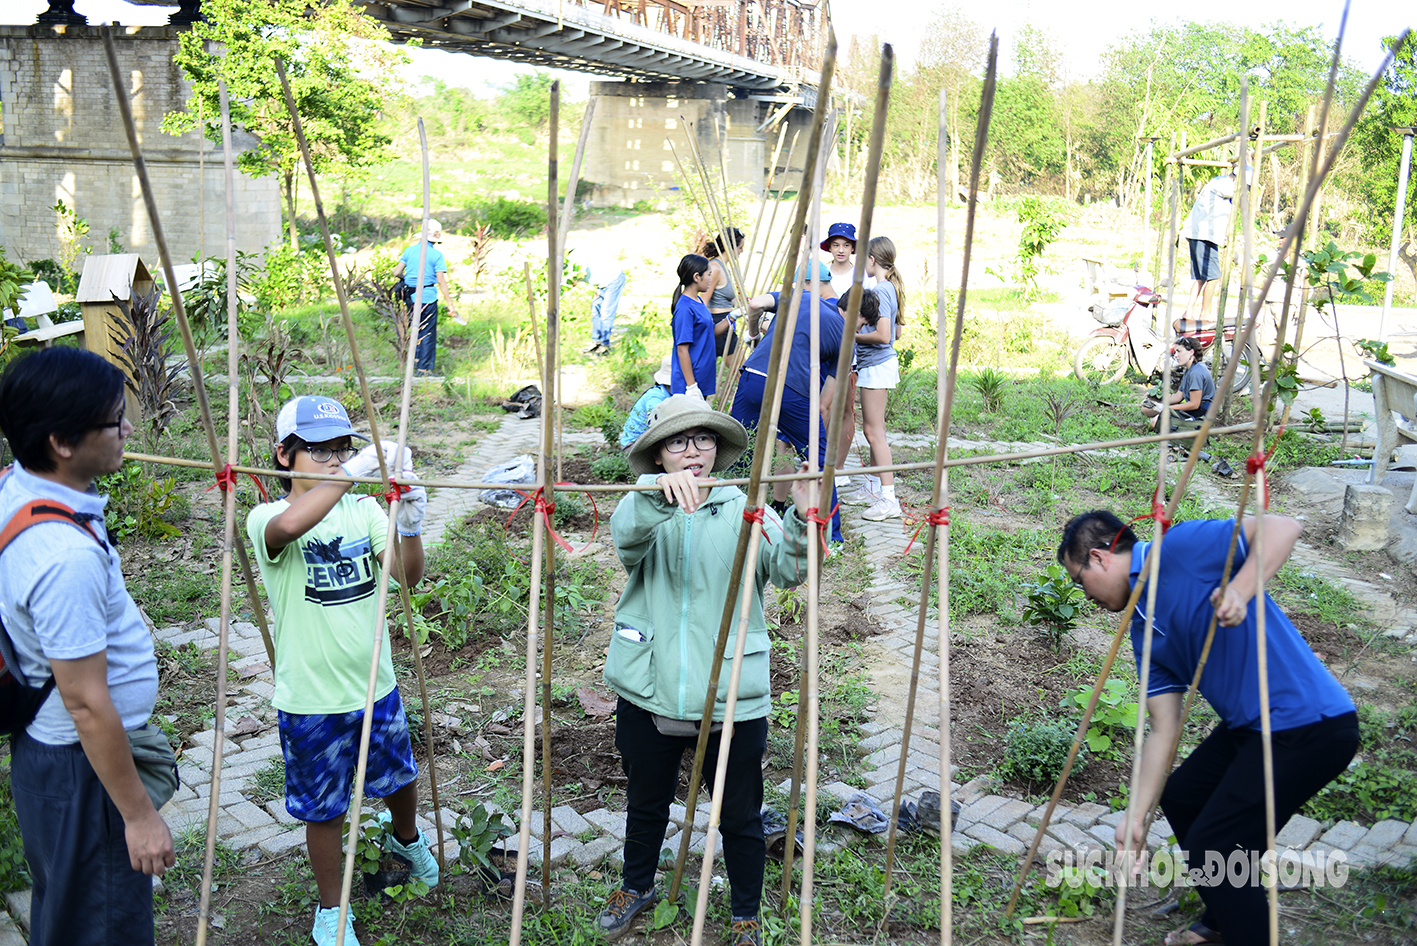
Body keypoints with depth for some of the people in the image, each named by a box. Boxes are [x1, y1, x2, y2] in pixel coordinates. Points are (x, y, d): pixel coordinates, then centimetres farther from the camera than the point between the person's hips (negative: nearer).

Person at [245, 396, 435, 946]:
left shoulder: (363, 509, -2)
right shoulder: (266, 520, -15)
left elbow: (410, 575, -12)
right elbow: (288, 525, -41)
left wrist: (410, 523, -31)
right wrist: (357, 470, -43)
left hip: (376, 688, 4)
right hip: (311, 701, -4)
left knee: (399, 777, 25)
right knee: (324, 809, 12)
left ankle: (405, 838, 58)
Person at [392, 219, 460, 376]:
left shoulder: (409, 250, 4)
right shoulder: (436, 254, -7)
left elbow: (396, 273, 3)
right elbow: (441, 281, -11)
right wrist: (450, 304, -8)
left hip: (410, 297, 4)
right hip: (428, 297, -4)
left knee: (415, 329, 22)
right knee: (428, 333, 4)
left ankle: (416, 358, 19)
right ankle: (424, 368, 6)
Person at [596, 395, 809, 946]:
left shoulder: (745, 511, -1)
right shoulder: (644, 508, -1)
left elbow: (788, 570, -16)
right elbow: (627, 534, -25)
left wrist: (802, 517, -36)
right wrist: (661, 492, -46)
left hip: (731, 699, -1)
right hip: (648, 695, 1)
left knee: (741, 817, 12)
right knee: (645, 805, 24)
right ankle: (636, 886, 51)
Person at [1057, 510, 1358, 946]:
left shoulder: (1179, 549, -13)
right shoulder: (1143, 629, 12)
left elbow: (1283, 528, -20)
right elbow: (1163, 730, 9)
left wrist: (1240, 591, -33)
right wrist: (1136, 817, 4)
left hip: (1308, 727, -10)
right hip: (1249, 726, 10)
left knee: (1212, 847, -6)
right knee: (1180, 797, 24)